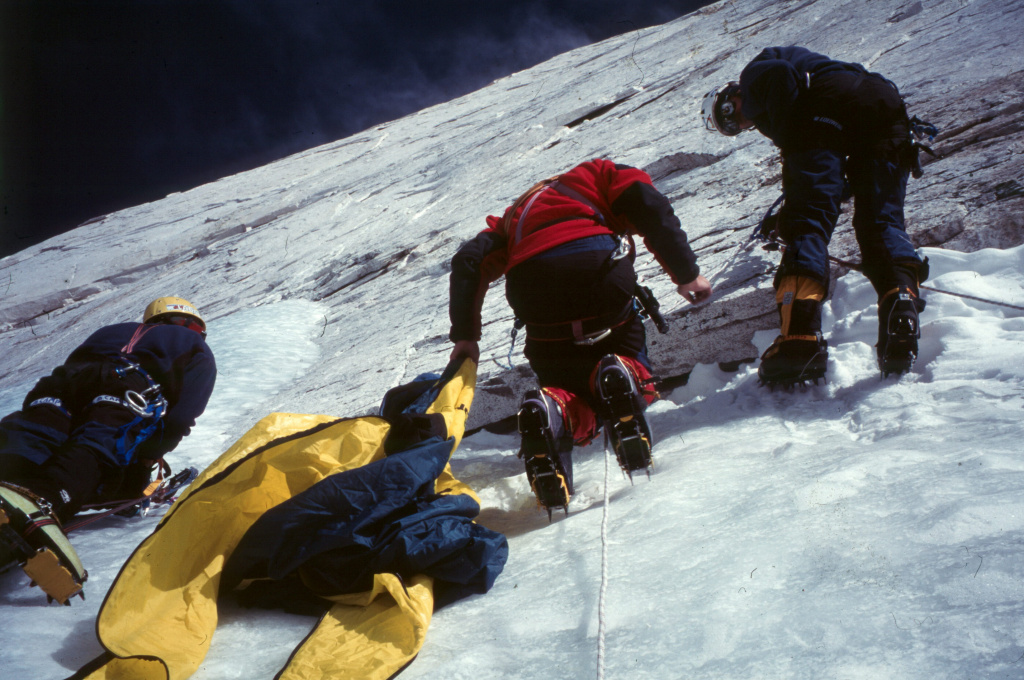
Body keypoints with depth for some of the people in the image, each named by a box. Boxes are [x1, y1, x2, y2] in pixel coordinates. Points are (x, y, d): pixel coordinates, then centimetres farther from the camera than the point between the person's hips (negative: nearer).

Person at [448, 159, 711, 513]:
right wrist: (686, 273, 7)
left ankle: (552, 410, -21)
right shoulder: (598, 175, 33)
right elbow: (649, 204, 11)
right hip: (598, 263, -2)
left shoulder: (515, 216, 39)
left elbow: (469, 260, 21)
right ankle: (624, 378, -18)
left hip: (530, 280, 2)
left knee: (569, 389, 16)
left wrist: (465, 335, 18)